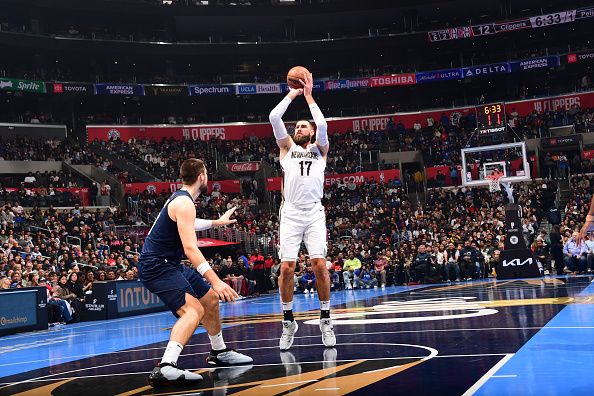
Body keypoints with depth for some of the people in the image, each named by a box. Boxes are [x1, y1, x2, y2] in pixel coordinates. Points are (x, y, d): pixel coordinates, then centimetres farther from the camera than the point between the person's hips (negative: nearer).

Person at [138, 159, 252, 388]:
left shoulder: (181, 198, 14)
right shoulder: (184, 203, -18)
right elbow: (190, 249, -28)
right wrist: (216, 281, -33)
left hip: (170, 264, 11)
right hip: (157, 266, -11)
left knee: (211, 299, 20)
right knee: (193, 310, -28)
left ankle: (219, 352, 38)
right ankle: (165, 368, -41)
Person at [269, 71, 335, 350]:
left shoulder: (320, 149, 16)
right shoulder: (287, 147, 18)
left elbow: (323, 125, -4)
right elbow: (274, 117, 5)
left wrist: (308, 96, 5)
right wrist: (292, 94, 14)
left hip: (314, 213, -1)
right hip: (290, 214, 1)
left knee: (319, 264, -10)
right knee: (287, 267, -6)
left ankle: (325, 319, 3)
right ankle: (288, 321, 7)